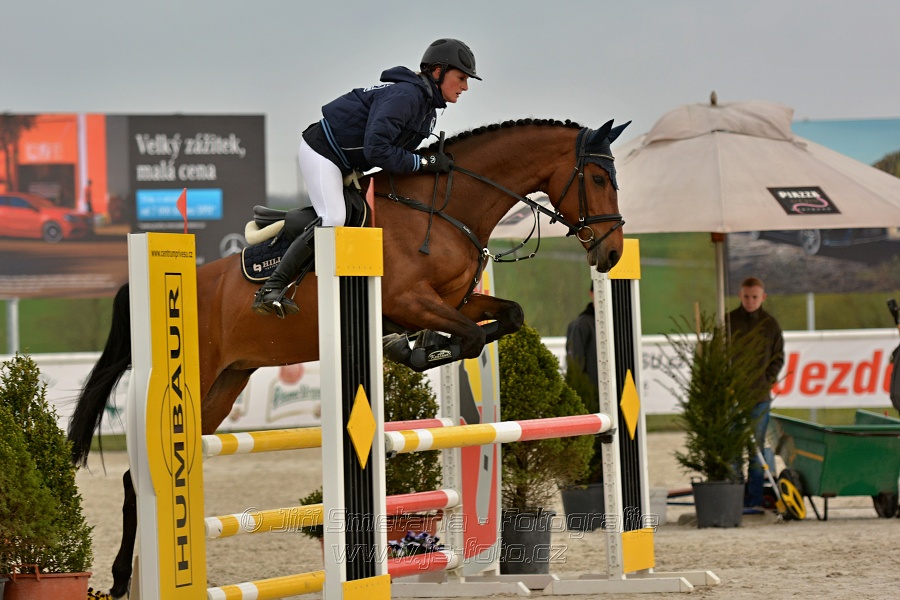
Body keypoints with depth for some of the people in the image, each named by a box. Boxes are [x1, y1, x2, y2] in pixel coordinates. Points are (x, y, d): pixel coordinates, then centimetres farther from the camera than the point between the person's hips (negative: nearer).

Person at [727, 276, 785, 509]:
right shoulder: (729, 321, 1)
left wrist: (767, 381, -2)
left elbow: (778, 357, 11)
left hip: (760, 395, 2)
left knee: (757, 447, 5)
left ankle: (754, 500, 8)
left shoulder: (770, 324, 6)